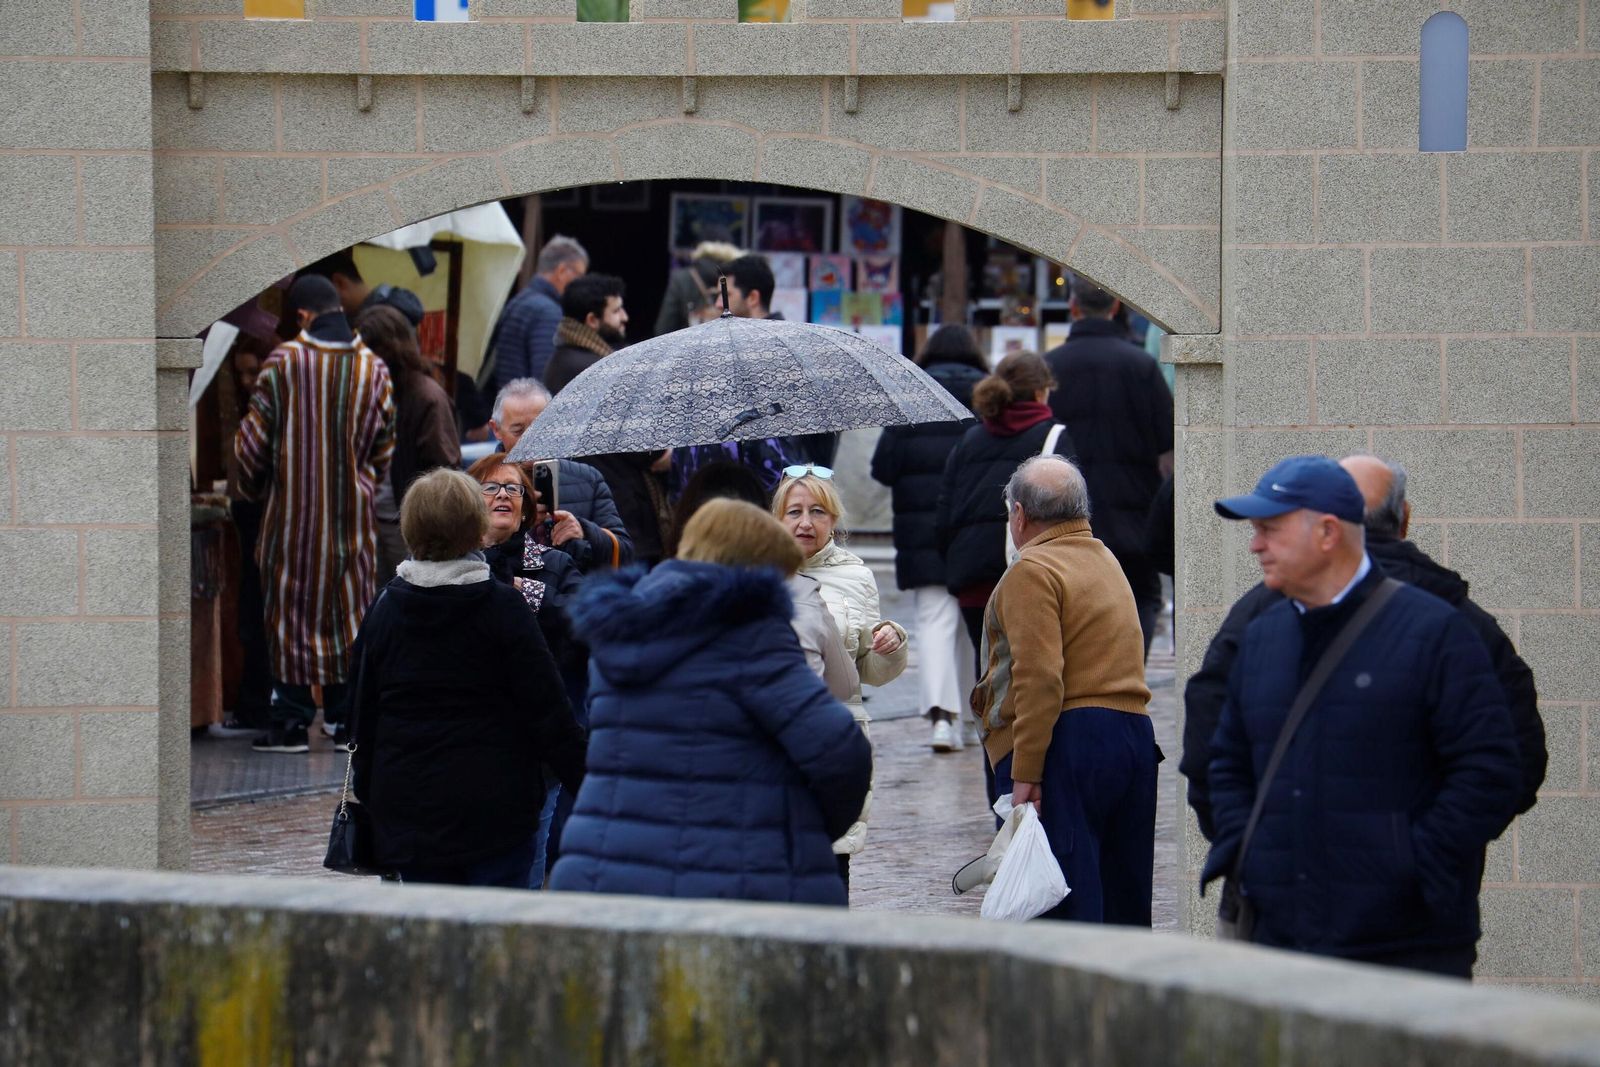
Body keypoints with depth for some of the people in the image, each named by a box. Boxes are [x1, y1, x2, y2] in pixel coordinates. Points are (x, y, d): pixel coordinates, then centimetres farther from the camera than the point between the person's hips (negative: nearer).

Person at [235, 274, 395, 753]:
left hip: (294, 509, -3)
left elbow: (254, 436, -3)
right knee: (350, 607, 9)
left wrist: (251, 485, 14)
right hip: (353, 512, 3)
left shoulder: (283, 362, -8)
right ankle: (348, 718, 9)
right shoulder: (374, 368, 1)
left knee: (291, 608, 3)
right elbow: (384, 445, 6)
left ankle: (292, 722, 2)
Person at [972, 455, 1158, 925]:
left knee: (1059, 913, -8)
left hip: (1067, 744, -9)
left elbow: (1040, 678, -17)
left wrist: (1025, 775, -18)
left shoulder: (1033, 570, -8)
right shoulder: (1107, 561, 21)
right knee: (1125, 903, 12)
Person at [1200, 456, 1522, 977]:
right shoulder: (1261, 637, 16)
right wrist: (1239, 855, 10)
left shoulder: (1432, 631, -4)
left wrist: (1418, 870, -12)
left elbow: (1488, 772, -7)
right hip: (1279, 935, 6)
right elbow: (1229, 762, 26)